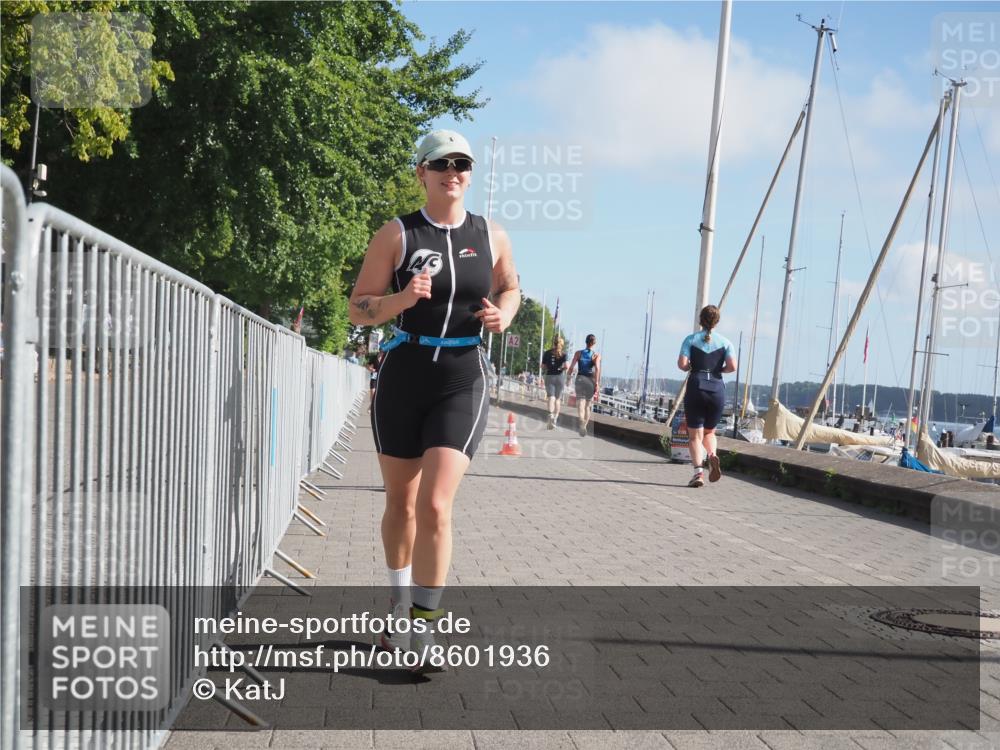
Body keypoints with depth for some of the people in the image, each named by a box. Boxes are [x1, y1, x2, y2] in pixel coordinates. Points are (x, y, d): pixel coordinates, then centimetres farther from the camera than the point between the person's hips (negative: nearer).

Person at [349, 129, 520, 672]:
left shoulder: (492, 236, 3)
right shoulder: (396, 235, -3)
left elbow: (509, 287, 21)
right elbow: (358, 308, -2)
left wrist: (503, 314, -1)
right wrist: (400, 300, -22)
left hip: (462, 383, 0)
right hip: (403, 378, 1)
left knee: (435, 505, -14)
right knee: (400, 502, 12)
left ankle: (422, 631, -5)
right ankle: (400, 607, 35)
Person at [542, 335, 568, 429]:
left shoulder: (547, 353, 1)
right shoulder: (564, 354, -1)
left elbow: (543, 366, 0)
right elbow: (566, 366, -13)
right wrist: (562, 368, 8)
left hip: (549, 376, -1)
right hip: (560, 376, 1)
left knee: (551, 397, -8)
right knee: (558, 398, 13)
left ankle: (551, 414, -33)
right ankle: (555, 419, 14)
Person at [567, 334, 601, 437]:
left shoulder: (578, 353, 5)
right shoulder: (596, 355, 1)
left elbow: (572, 367, -3)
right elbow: (597, 369, -13)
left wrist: (568, 378, 8)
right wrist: (597, 384, -15)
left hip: (580, 379, -1)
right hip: (591, 380, 1)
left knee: (580, 404, -12)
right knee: (588, 405, 17)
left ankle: (582, 421, -40)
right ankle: (584, 426, 23)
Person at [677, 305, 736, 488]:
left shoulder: (691, 340, 1)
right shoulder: (724, 342, 4)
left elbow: (682, 364, -10)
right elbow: (732, 367, -7)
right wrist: (719, 369, 13)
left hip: (696, 387, -2)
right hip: (717, 389, 2)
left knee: (695, 435, 3)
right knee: (709, 432, 19)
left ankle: (698, 471, -15)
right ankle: (712, 456, -11)